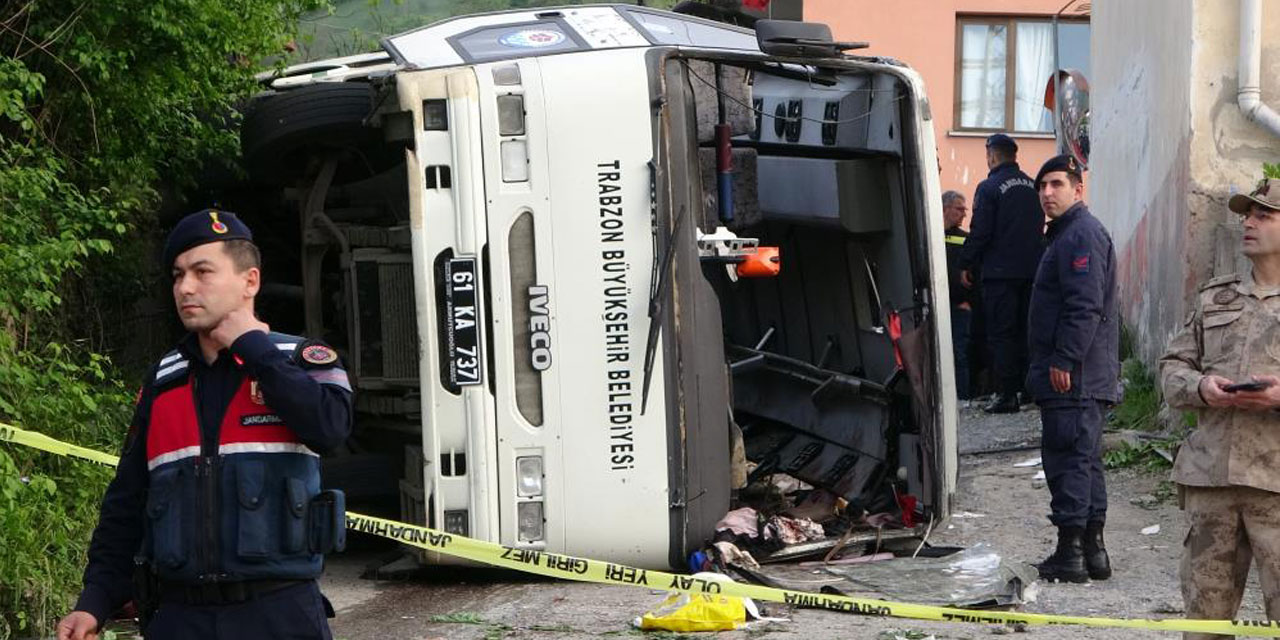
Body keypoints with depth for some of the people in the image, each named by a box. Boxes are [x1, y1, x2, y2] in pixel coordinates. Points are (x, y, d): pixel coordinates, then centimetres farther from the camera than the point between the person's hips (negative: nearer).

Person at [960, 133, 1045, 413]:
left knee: (1001, 333, -2)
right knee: (1027, 330, 13)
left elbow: (980, 232, -13)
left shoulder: (989, 188, -10)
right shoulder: (1033, 187, 10)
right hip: (1032, 269, 6)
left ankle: (1007, 395, -5)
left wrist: (967, 265, -3)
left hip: (1000, 271, -6)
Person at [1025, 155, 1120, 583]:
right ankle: (1092, 549, 18)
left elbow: (1085, 306, -22)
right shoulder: (1068, 234, 22)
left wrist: (1064, 360, -23)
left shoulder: (1081, 234, -12)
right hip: (1088, 377, 11)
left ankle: (1070, 553, -7)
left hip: (1072, 376, -11)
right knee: (1085, 459, 13)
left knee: (1067, 457, -9)